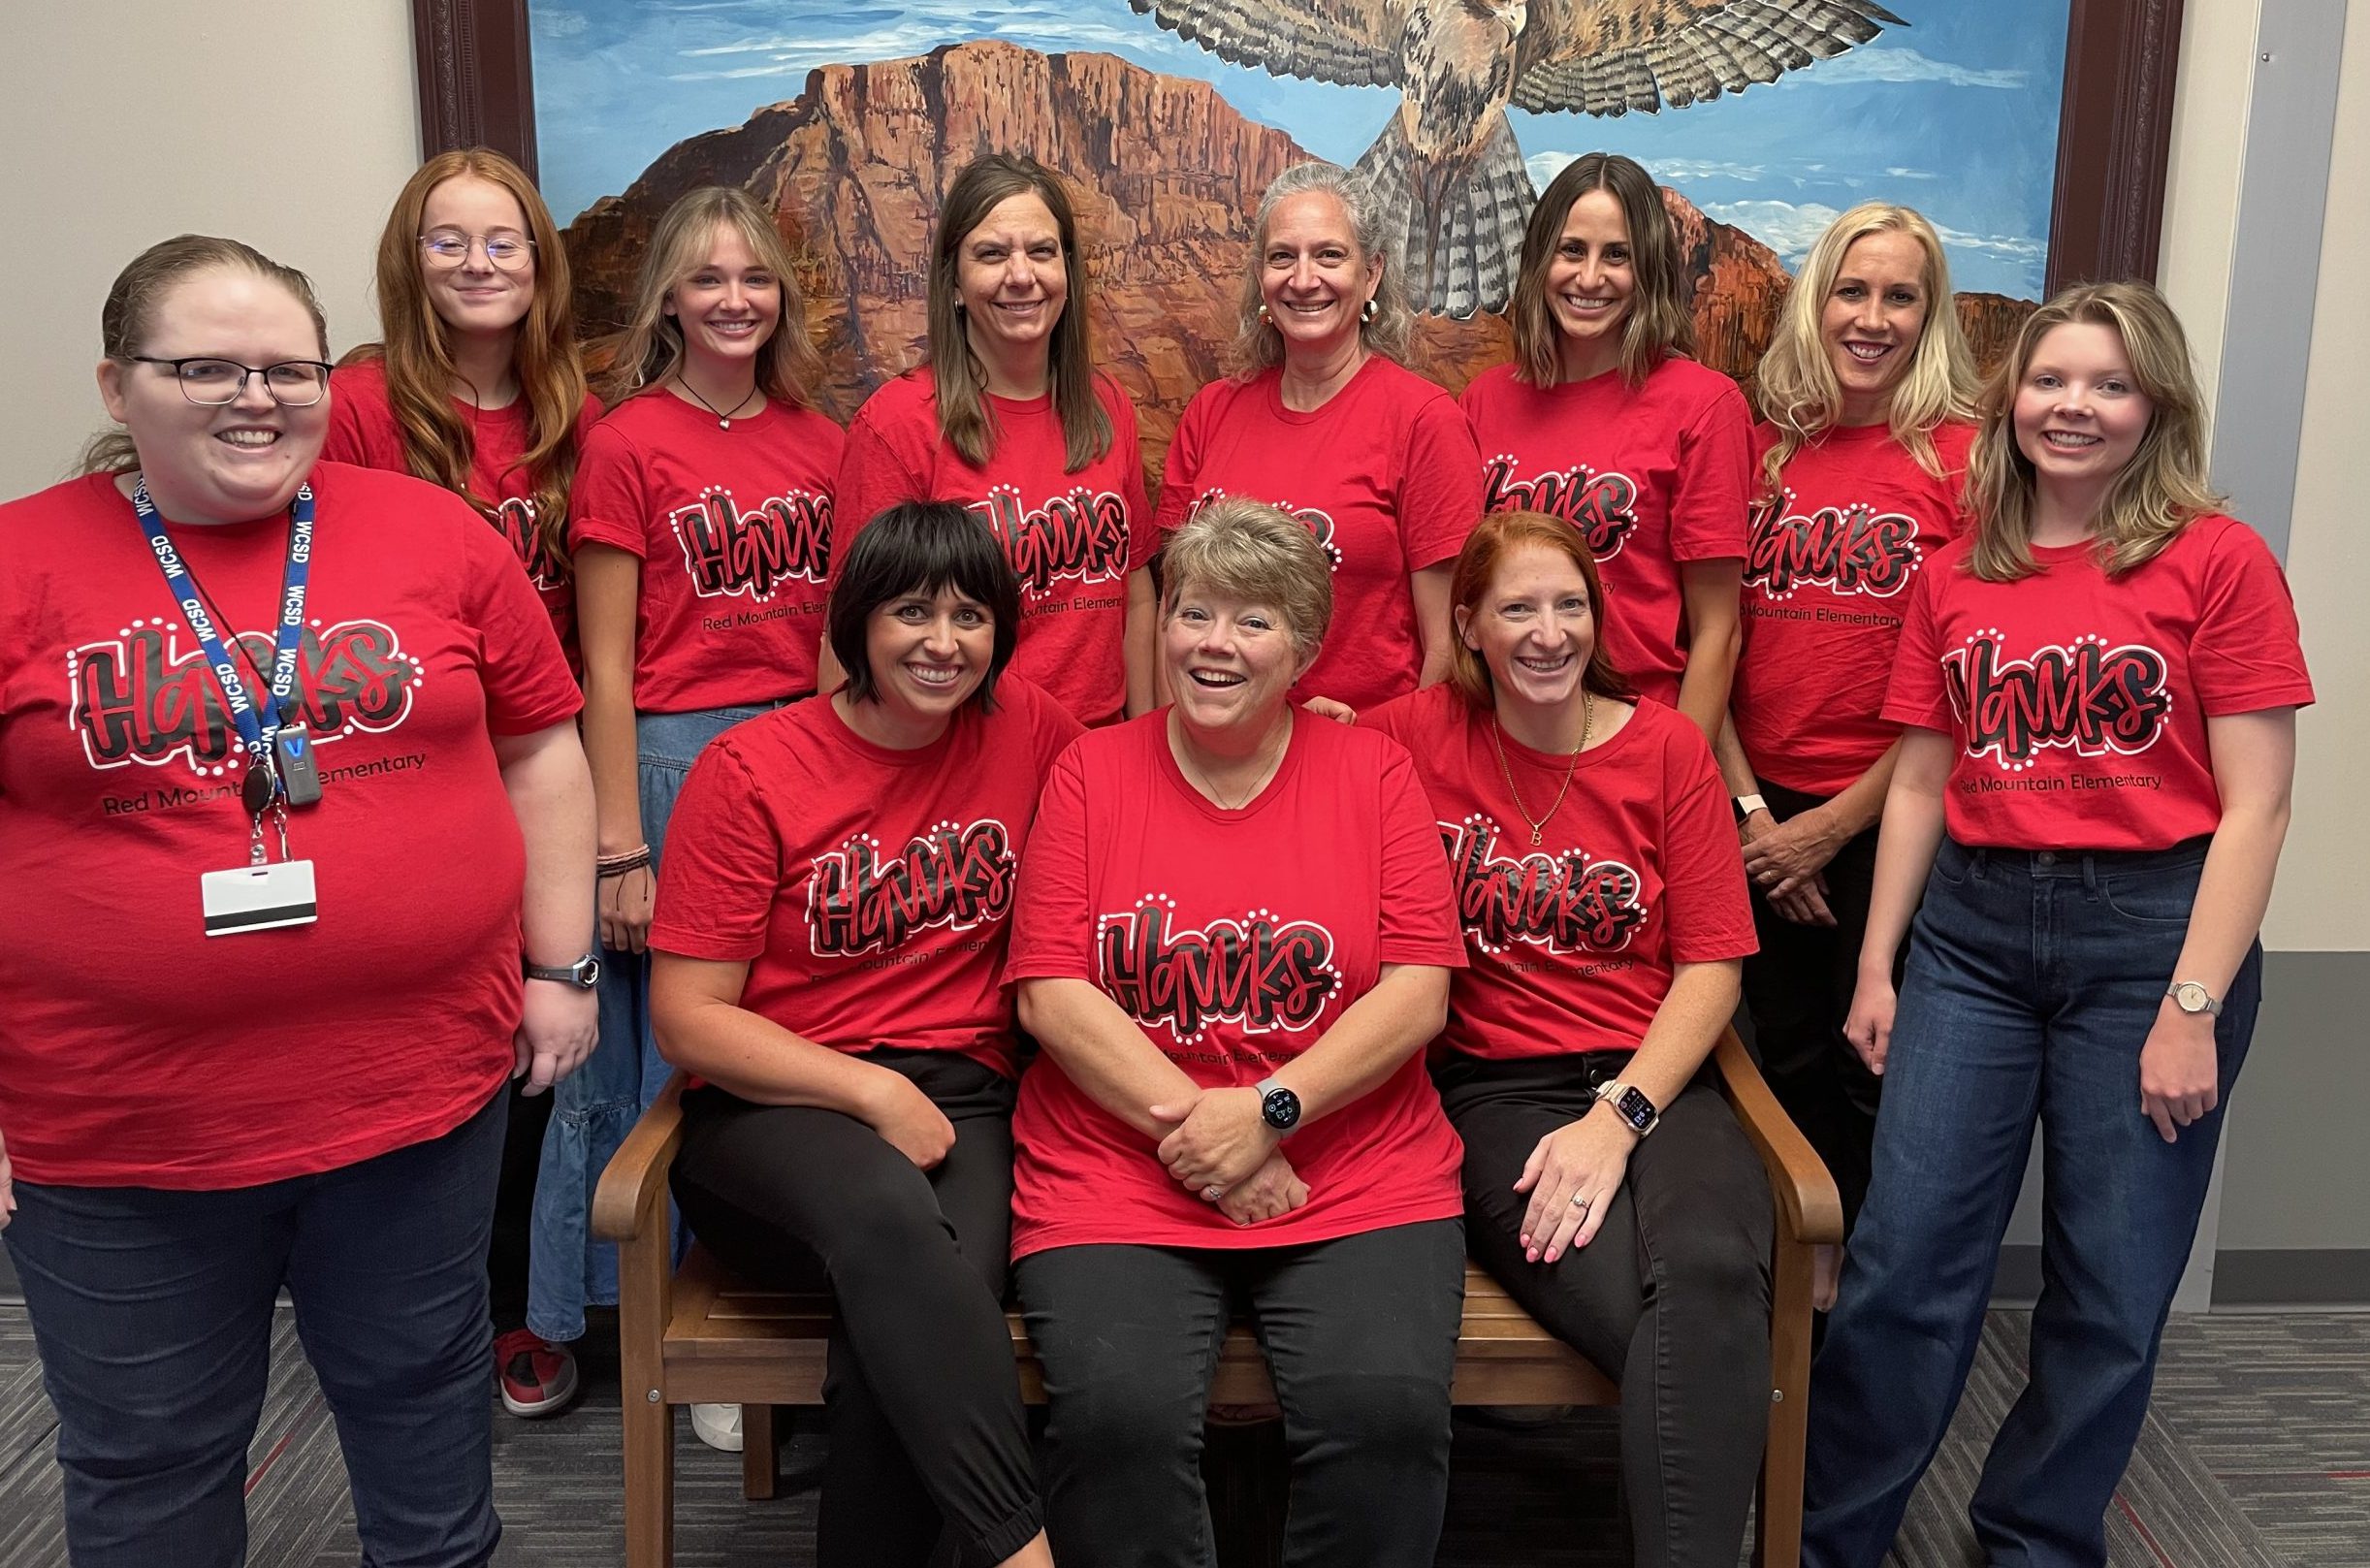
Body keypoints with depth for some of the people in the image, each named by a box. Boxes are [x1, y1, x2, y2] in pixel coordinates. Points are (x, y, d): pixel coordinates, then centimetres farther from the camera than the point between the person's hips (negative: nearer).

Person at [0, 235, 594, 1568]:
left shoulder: (437, 535, 1)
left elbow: (539, 751, 8)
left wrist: (559, 967, 4)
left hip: (426, 1089, 1)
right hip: (116, 1137, -1)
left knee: (425, 1400, 21)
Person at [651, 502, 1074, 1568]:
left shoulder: (1027, 730, 6)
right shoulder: (749, 771, -3)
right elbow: (688, 1019, -5)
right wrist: (874, 1092, -15)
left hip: (960, 1099, 2)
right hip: (778, 1105, -2)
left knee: (913, 1312, -34)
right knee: (888, 1210, -39)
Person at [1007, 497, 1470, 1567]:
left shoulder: (1372, 772, 8)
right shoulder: (1091, 772, 8)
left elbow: (1417, 994, 0)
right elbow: (1050, 993, 0)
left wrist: (1269, 1111, -11)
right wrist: (1186, 1122, -10)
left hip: (1357, 1182, 1)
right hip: (1115, 1181, 0)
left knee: (1389, 1413, -24)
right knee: (1117, 1417, -25)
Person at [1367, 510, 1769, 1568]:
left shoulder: (1667, 749, 9)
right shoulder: (1418, 738, 7)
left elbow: (1712, 964, 4)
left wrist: (1618, 1117, -9)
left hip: (1655, 1083, 2)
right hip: (1496, 1089, -1)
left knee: (1710, 1274, -34)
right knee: (1638, 1310, -32)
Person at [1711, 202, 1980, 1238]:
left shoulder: (1964, 456, -5)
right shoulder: (1762, 447, 5)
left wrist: (1835, 824, -10)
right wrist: (1749, 809, -5)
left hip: (1889, 820, -3)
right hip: (1759, 815, 4)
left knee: (1879, 1079, 6)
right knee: (1786, 1068, 15)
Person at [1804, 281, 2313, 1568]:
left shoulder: (2216, 561, -4)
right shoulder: (1955, 575, 8)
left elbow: (2254, 806, -7)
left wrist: (2192, 1007, -11)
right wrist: (1876, 966, 8)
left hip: (2151, 930, -3)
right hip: (1973, 928, 3)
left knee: (2111, 1292, 7)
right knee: (1903, 1258, 3)